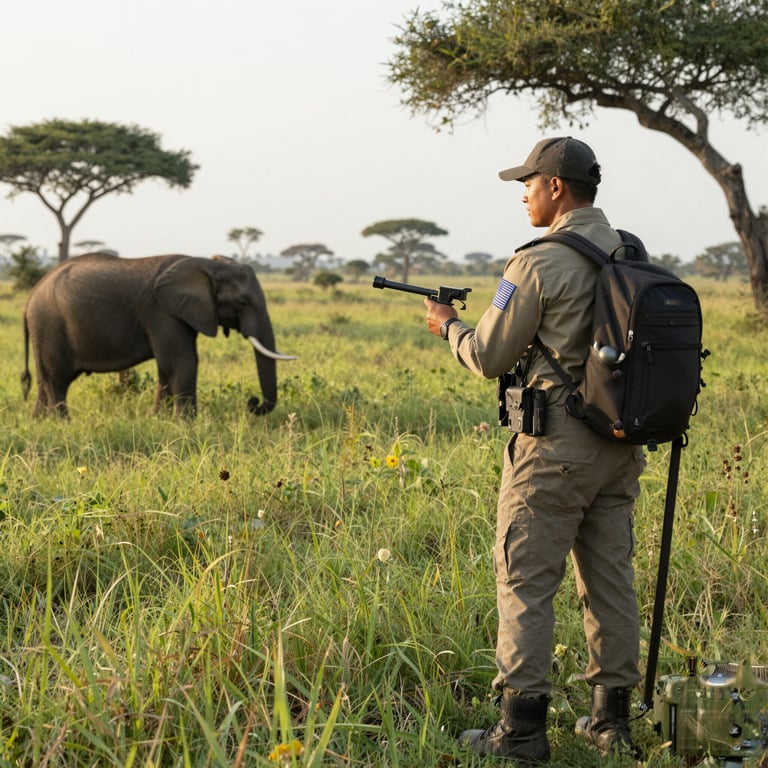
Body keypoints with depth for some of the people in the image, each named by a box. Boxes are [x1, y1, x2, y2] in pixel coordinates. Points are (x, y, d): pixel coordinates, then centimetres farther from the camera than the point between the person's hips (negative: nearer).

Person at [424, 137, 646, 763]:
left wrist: (449, 326, 12)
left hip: (556, 445, -7)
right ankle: (614, 718, 19)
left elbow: (489, 358, -7)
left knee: (526, 580, 0)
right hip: (620, 444, 7)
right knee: (610, 576, 12)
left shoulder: (540, 264, -14)